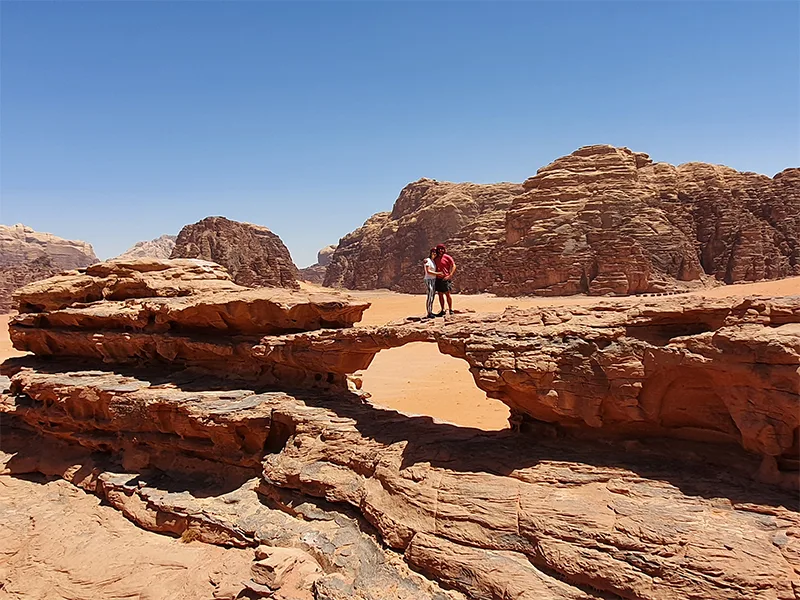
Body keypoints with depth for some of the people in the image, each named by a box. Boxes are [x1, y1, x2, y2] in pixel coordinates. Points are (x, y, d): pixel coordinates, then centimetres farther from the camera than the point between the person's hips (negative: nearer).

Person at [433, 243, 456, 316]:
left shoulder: (447, 257, -3)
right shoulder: (436, 258, 13)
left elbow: (454, 266, -5)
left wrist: (450, 275, -15)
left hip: (445, 278, -5)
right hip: (438, 279, 5)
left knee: (447, 294, -7)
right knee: (440, 295, 7)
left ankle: (450, 309, 1)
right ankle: (442, 310, 13)